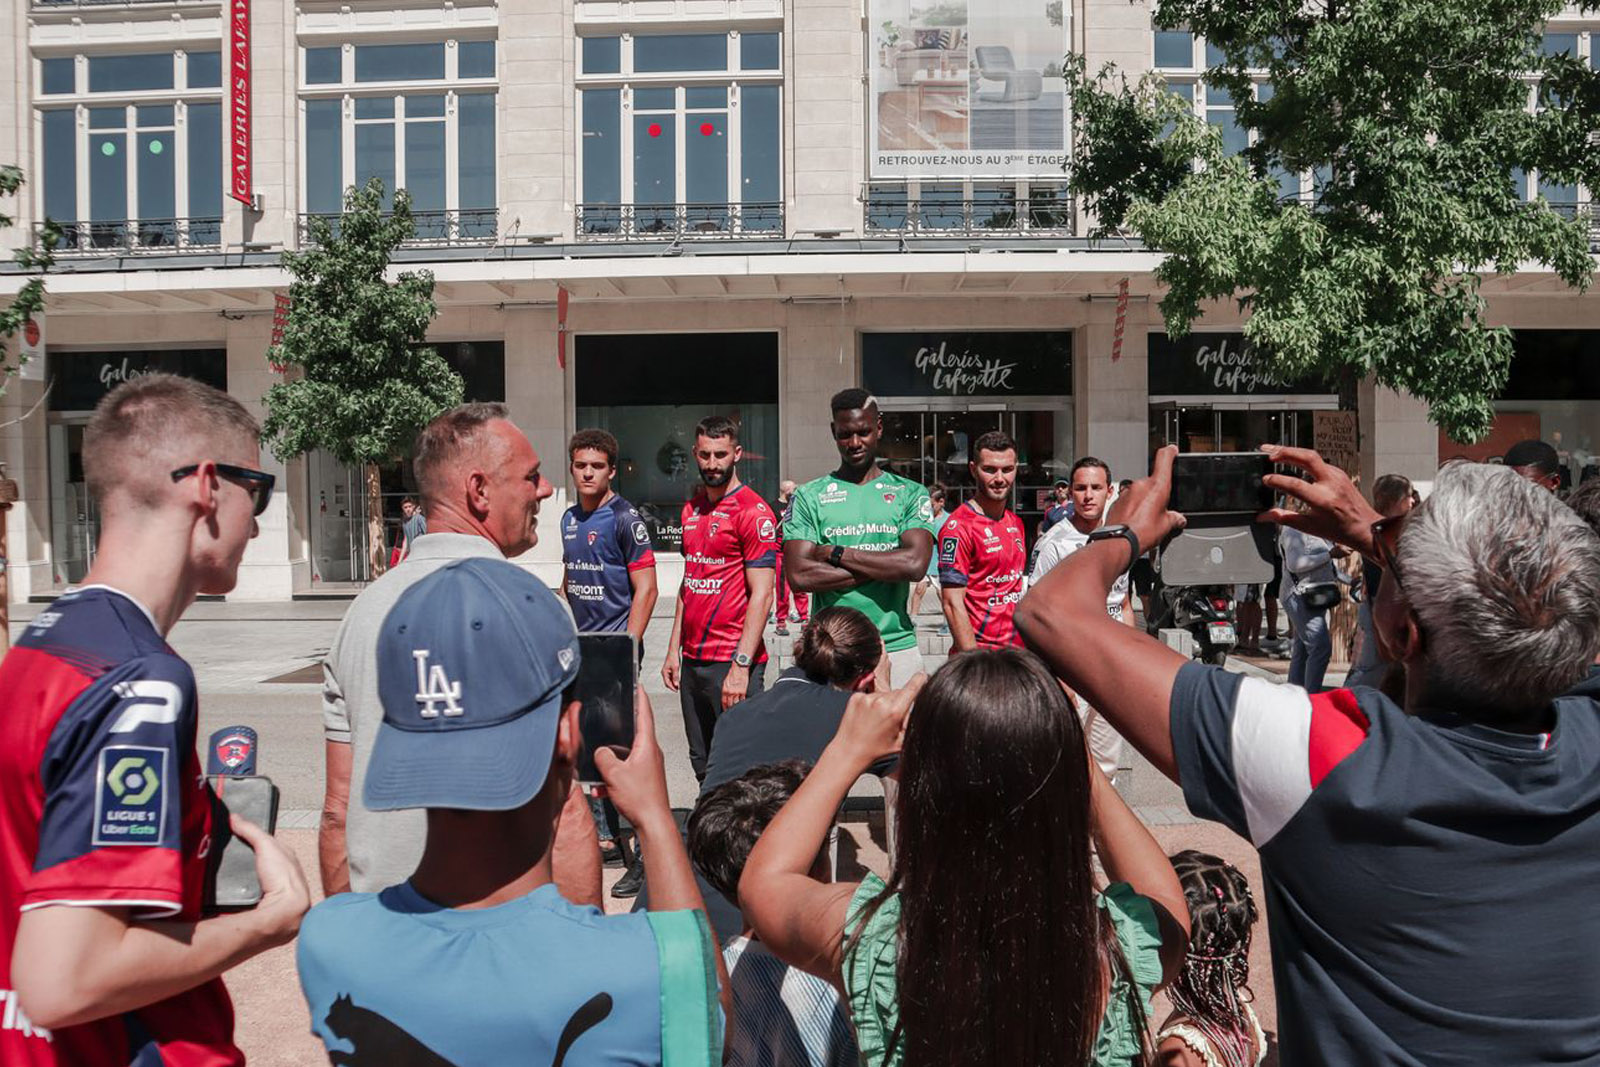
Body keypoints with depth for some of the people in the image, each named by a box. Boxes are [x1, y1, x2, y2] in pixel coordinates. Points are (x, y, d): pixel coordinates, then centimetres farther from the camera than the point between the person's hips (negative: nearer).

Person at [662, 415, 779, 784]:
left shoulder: (753, 511, -10)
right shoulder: (691, 508, 13)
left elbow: (762, 595, -15)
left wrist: (741, 666, -19)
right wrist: (674, 650, 15)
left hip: (732, 662, -7)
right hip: (692, 660, 7)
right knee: (702, 767, 15)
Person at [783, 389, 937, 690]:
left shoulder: (910, 494, 8)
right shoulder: (809, 496, 7)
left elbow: (915, 564, -9)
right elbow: (799, 575, -7)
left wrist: (836, 553, -7)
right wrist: (882, 568, -9)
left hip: (896, 648, 1)